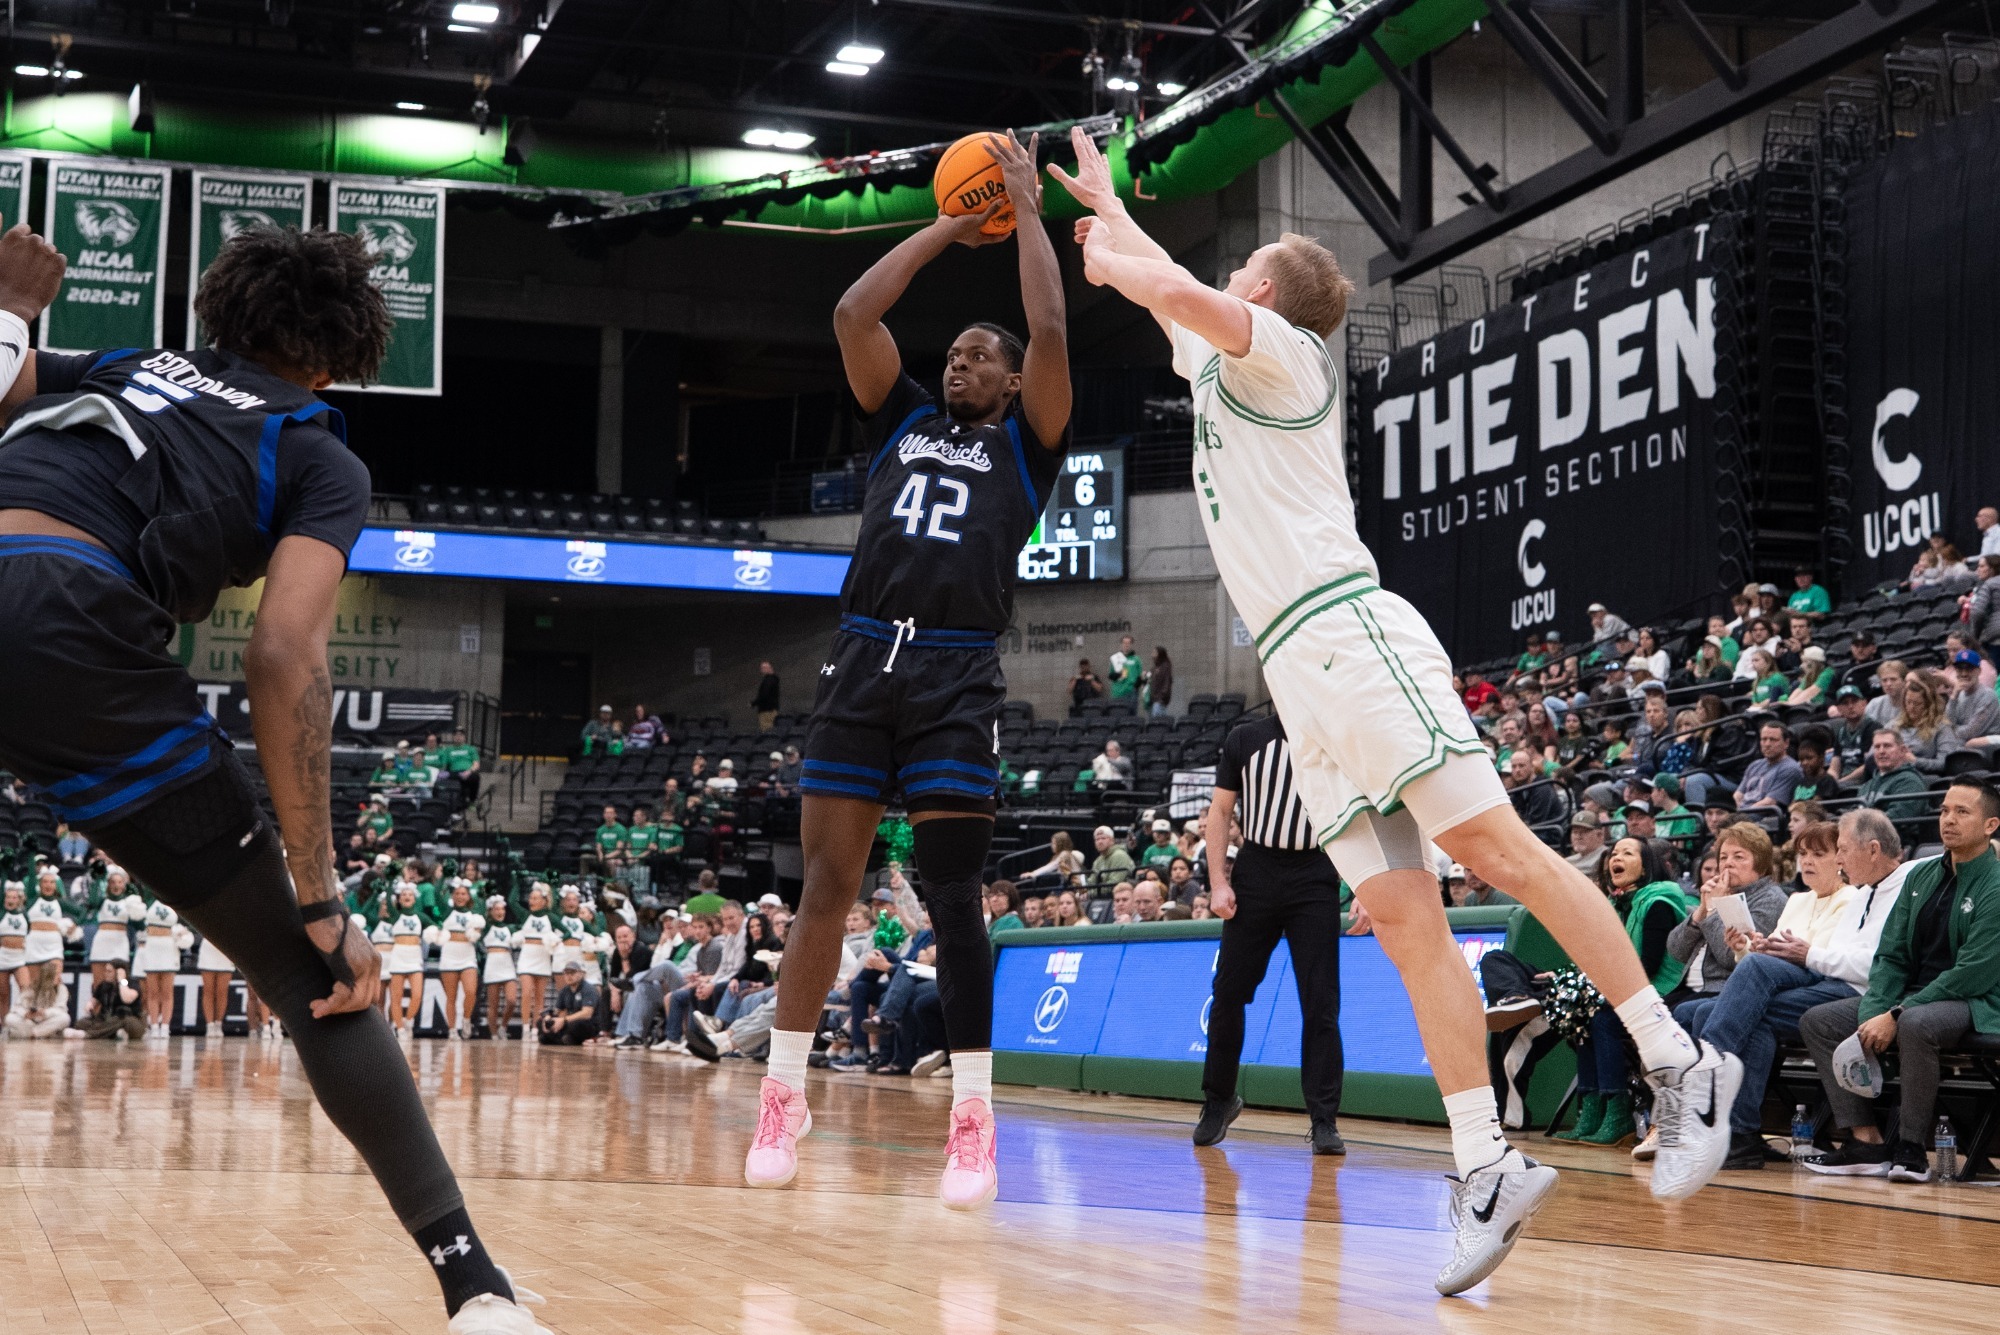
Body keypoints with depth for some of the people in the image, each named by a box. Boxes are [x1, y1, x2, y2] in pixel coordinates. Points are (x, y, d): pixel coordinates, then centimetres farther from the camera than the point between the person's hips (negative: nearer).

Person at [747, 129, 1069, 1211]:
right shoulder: (902, 422, 22)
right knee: (825, 879, 3)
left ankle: (973, 1120, -4)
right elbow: (854, 314, 13)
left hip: (955, 672, -3)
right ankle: (782, 1096, 9)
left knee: (951, 888, -7)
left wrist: (1026, 210, 7)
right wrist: (949, 227, 18)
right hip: (862, 656, 4)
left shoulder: (1026, 441, 12)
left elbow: (1049, 331, -2)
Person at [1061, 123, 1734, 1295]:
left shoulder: (1275, 348, 5)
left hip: (1350, 639, -8)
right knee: (1401, 916, -3)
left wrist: (1106, 259, 4)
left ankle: (1680, 1063, -13)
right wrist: (1104, 201, 53)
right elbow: (1171, 291, 47)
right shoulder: (1223, 361, 28)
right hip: (1303, 680, 8)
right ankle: (1488, 1170, -9)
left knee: (1497, 848, -16)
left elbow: (1178, 291, -15)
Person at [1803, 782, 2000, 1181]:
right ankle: (1866, 1140, -12)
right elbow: (1890, 956, 9)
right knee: (1817, 1021, -5)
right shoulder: (1922, 876, 11)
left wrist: (1896, 1016, -22)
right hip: (1913, 994, 8)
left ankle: (1911, 1148, -24)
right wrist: (1873, 1013, -10)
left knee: (1915, 1024, -39)